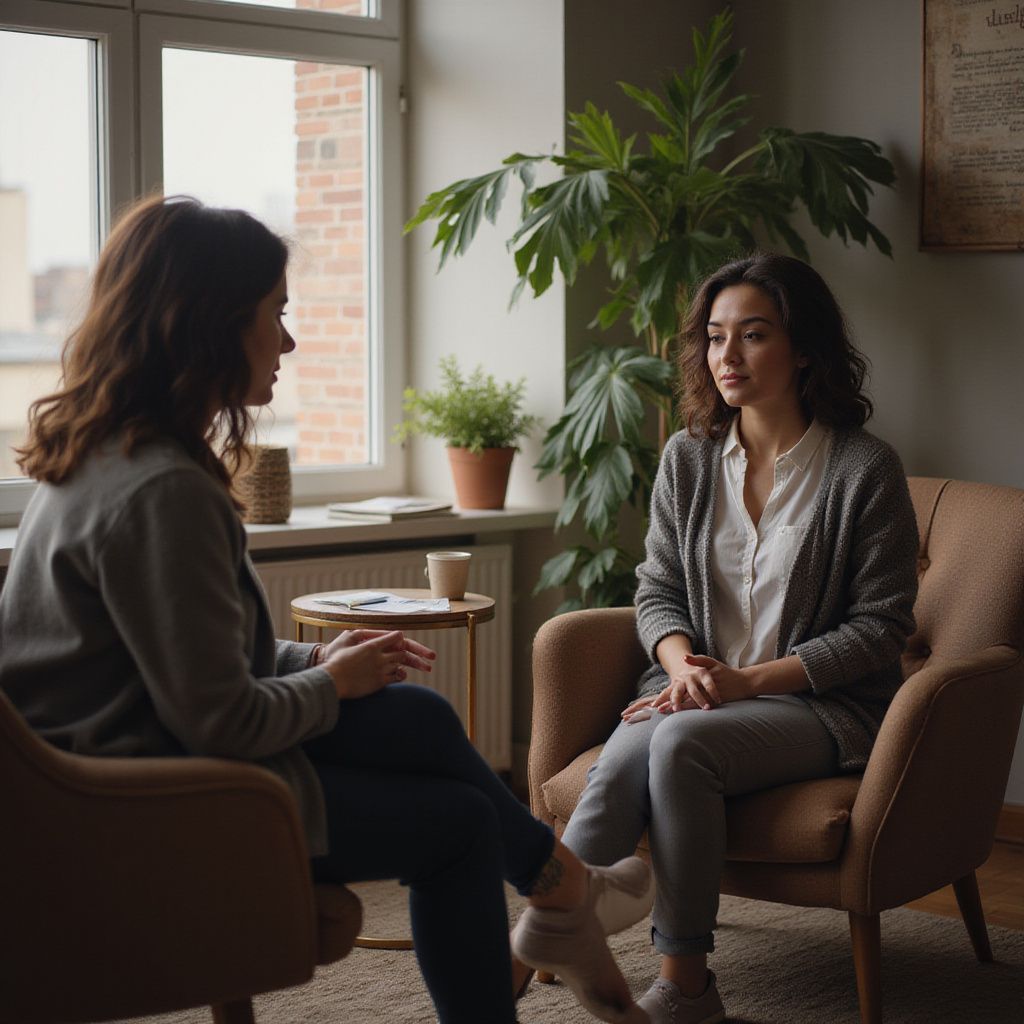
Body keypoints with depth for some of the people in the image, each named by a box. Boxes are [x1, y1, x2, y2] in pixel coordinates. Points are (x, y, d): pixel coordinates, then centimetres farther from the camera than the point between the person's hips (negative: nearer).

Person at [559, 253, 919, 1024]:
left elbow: (879, 626, -6)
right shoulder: (688, 459, 9)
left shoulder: (864, 468, -5)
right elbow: (657, 591, 13)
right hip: (699, 686, 4)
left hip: (821, 703, -4)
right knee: (623, 761, -31)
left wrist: (749, 679, -14)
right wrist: (683, 665, -10)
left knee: (681, 743, -34)